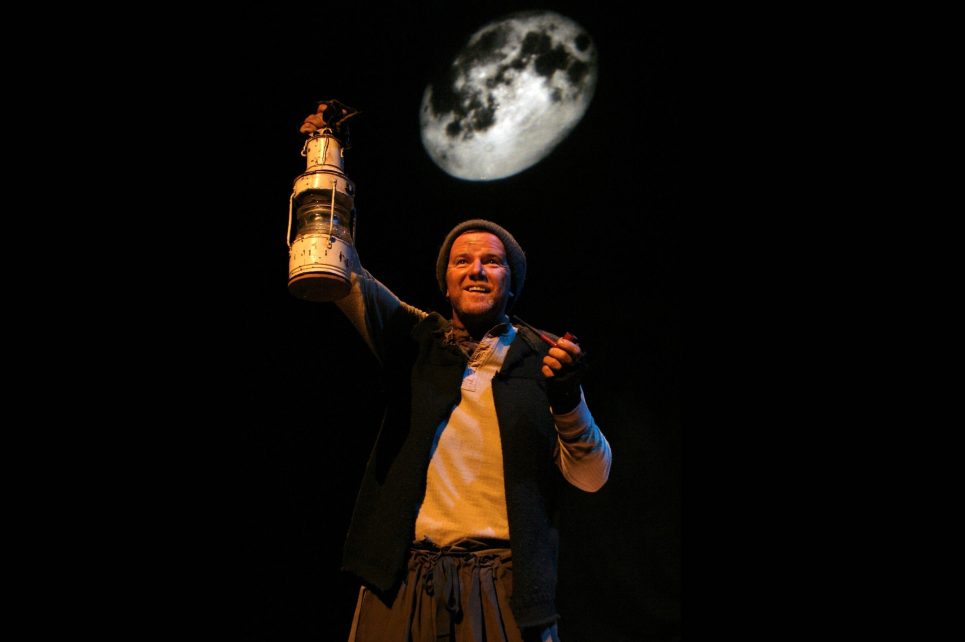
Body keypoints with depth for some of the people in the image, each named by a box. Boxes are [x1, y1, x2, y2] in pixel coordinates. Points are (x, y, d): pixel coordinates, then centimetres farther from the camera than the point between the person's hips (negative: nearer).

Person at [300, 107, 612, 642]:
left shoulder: (543, 357, 6)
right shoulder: (415, 339, 12)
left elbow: (591, 477, 2)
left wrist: (568, 398, -16)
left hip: (506, 588, -1)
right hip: (404, 580, 1)